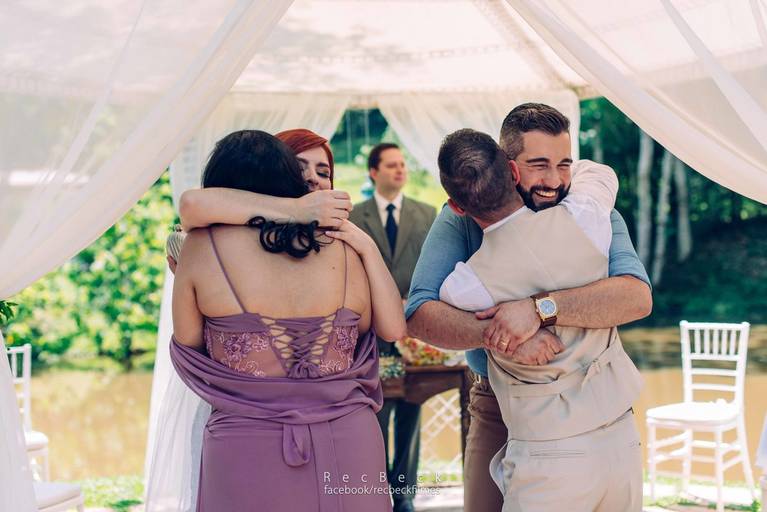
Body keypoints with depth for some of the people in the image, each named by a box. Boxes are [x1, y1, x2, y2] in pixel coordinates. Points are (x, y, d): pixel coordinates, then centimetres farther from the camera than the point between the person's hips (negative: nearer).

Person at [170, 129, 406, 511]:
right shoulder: (341, 250, -1)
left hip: (247, 449, -2)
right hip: (348, 443, 2)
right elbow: (393, 327, 7)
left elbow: (187, 345, 1)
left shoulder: (201, 247, -6)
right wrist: (369, 248, 9)